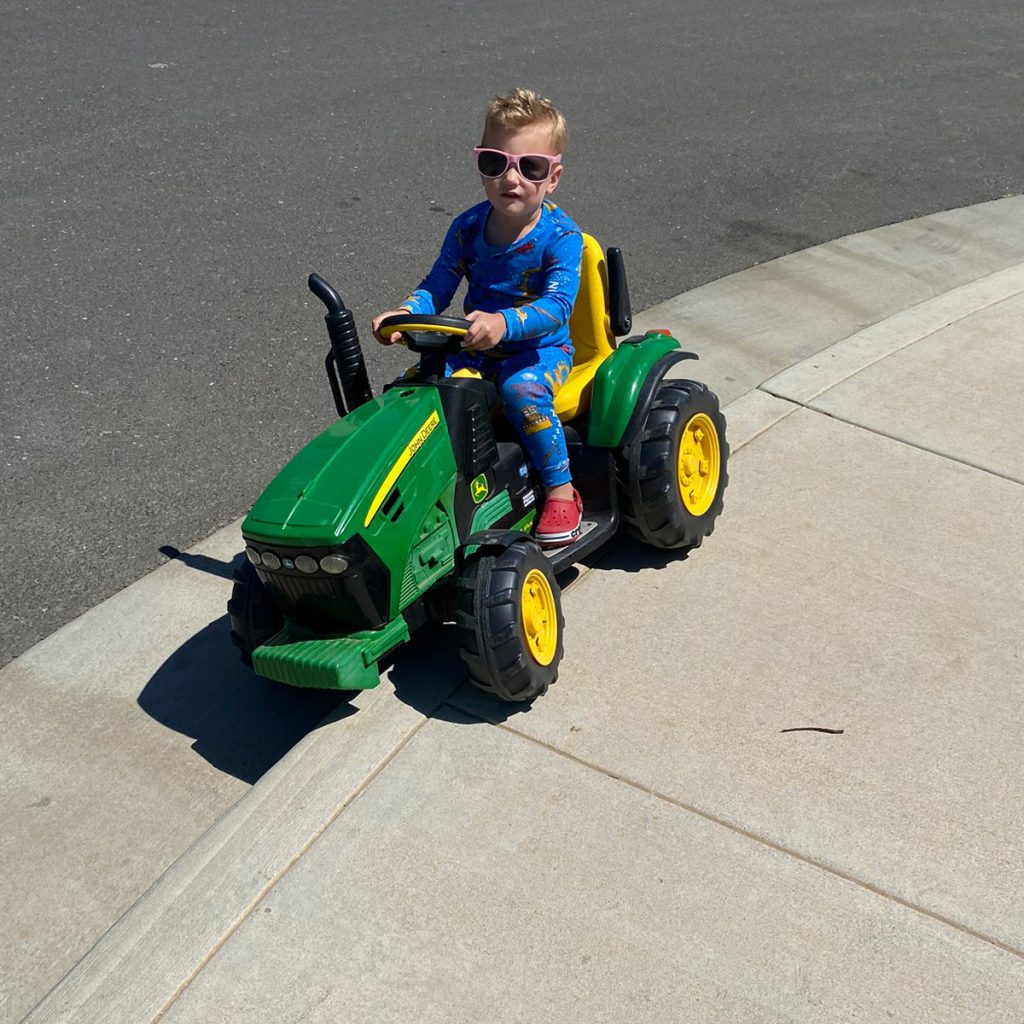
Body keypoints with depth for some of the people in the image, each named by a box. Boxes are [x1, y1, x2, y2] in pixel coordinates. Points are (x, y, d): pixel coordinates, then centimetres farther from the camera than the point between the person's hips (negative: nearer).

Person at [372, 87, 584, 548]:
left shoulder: (561, 235, -14)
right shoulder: (467, 227, 1)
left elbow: (557, 306, -26)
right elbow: (437, 287, 3)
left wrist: (503, 323, -45)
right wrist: (404, 315, -20)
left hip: (541, 347, -5)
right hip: (476, 345, 5)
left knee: (522, 390, -36)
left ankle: (561, 489, -19)